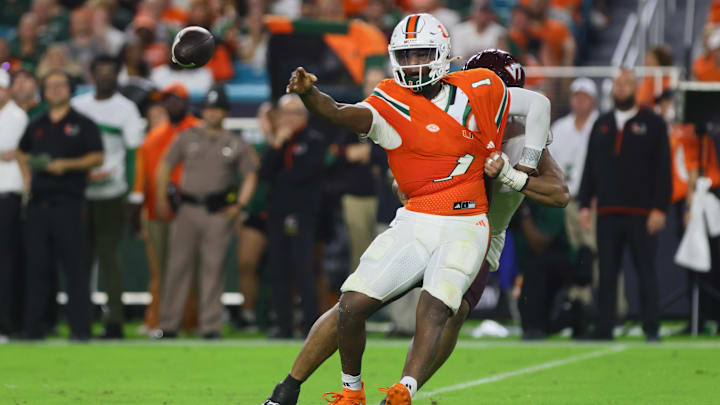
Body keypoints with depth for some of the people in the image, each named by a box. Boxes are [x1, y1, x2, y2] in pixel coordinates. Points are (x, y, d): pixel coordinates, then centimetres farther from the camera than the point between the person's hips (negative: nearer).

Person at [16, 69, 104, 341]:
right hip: (38, 204, 4)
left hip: (69, 203, -4)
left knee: (75, 266, -7)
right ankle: (33, 327, 6)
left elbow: (97, 157, 0)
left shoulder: (82, 125, 4)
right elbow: (22, 153, 30)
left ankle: (80, 328, -6)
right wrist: (27, 177, 14)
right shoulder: (36, 126, 17)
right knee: (36, 267, 3)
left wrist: (67, 165, -13)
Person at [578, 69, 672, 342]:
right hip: (608, 214, 4)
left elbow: (663, 169, -2)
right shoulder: (601, 125, 16)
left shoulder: (653, 124, 3)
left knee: (646, 272, -2)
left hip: (642, 214, -4)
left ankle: (652, 330, 4)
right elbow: (590, 168, 16)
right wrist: (584, 205, 7)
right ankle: (604, 329, 4)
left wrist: (659, 208, -10)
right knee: (606, 273, 2)